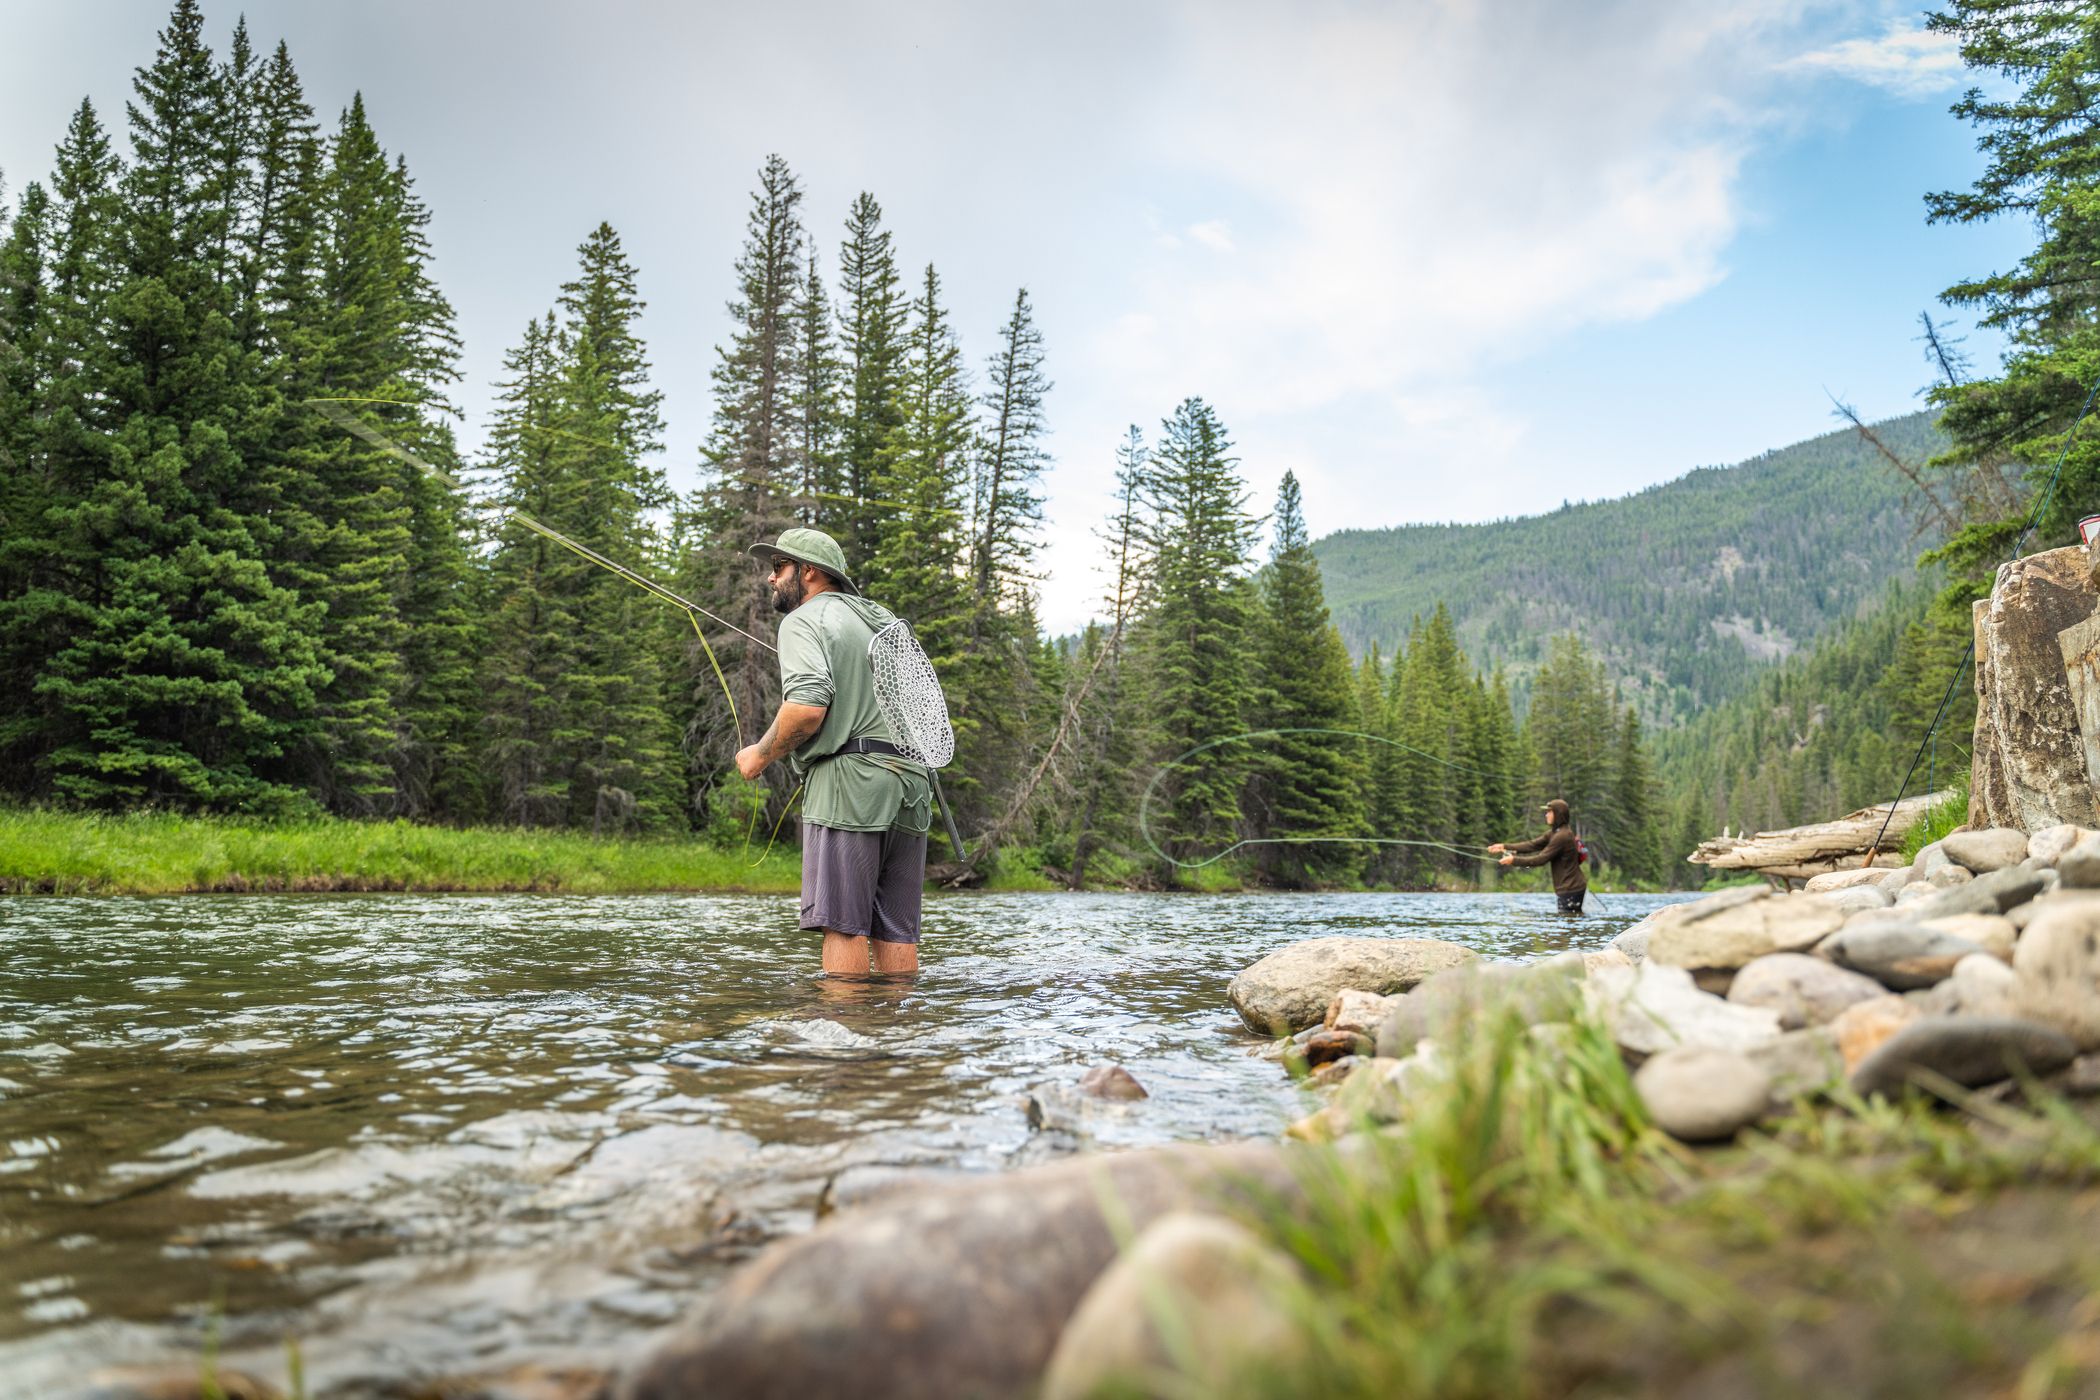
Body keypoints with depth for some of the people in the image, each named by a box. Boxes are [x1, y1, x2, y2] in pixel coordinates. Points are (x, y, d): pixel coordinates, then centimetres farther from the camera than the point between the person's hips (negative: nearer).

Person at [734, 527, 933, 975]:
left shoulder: (806, 619, 0)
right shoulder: (887, 621, 25)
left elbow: (808, 706, -16)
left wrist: (760, 755, -3)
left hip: (849, 780, -8)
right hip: (912, 786, 8)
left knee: (843, 923, -7)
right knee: (895, 927, 7)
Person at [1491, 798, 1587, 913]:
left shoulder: (1562, 836, -20)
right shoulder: (1555, 832, 12)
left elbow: (1541, 859, -20)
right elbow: (1533, 845, 8)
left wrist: (1514, 860, -15)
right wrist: (1505, 847, 1)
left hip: (1571, 889, -10)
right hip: (1568, 887, 10)